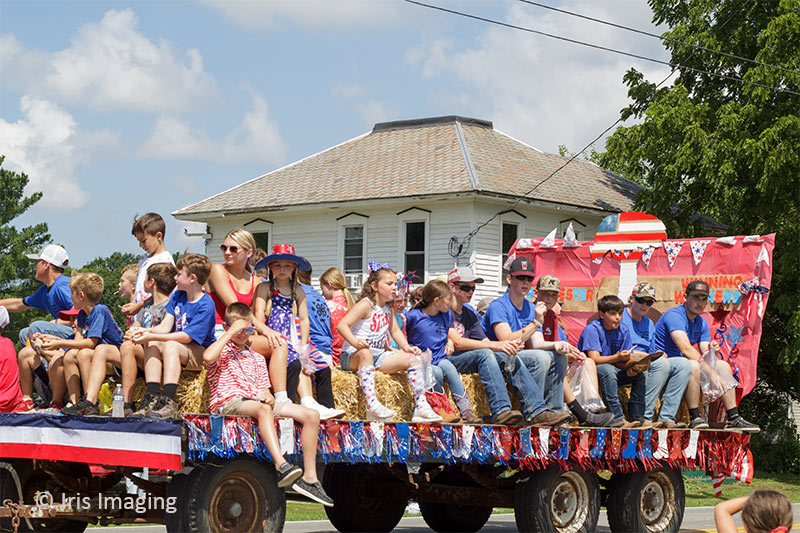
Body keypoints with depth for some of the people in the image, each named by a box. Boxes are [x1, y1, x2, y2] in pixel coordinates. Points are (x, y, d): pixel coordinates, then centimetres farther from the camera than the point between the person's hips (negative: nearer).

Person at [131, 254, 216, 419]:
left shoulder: (205, 305, -16)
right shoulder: (177, 296, 9)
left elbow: (186, 337, -22)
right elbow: (165, 326, 4)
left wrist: (152, 336, -24)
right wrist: (147, 331, -18)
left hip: (200, 354, -7)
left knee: (170, 345, -34)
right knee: (151, 344, -21)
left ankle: (169, 403, -45)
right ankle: (153, 399, -29)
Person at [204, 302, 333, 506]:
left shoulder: (257, 358, 28)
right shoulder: (222, 350, 9)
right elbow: (208, 358, -18)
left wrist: (269, 397, -3)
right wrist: (231, 332, -10)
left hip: (257, 402, 7)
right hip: (229, 403, -7)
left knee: (311, 415, -10)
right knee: (263, 409, -41)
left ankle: (309, 477, -15)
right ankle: (281, 466, -55)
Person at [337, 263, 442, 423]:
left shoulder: (387, 308, 13)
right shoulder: (366, 305, -12)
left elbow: (395, 330, 22)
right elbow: (342, 325, -22)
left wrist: (407, 347, 3)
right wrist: (356, 342, -38)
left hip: (378, 357, 8)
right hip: (353, 356, -8)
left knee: (411, 357, -7)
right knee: (365, 353, -43)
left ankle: (421, 406, -11)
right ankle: (372, 405, -53)